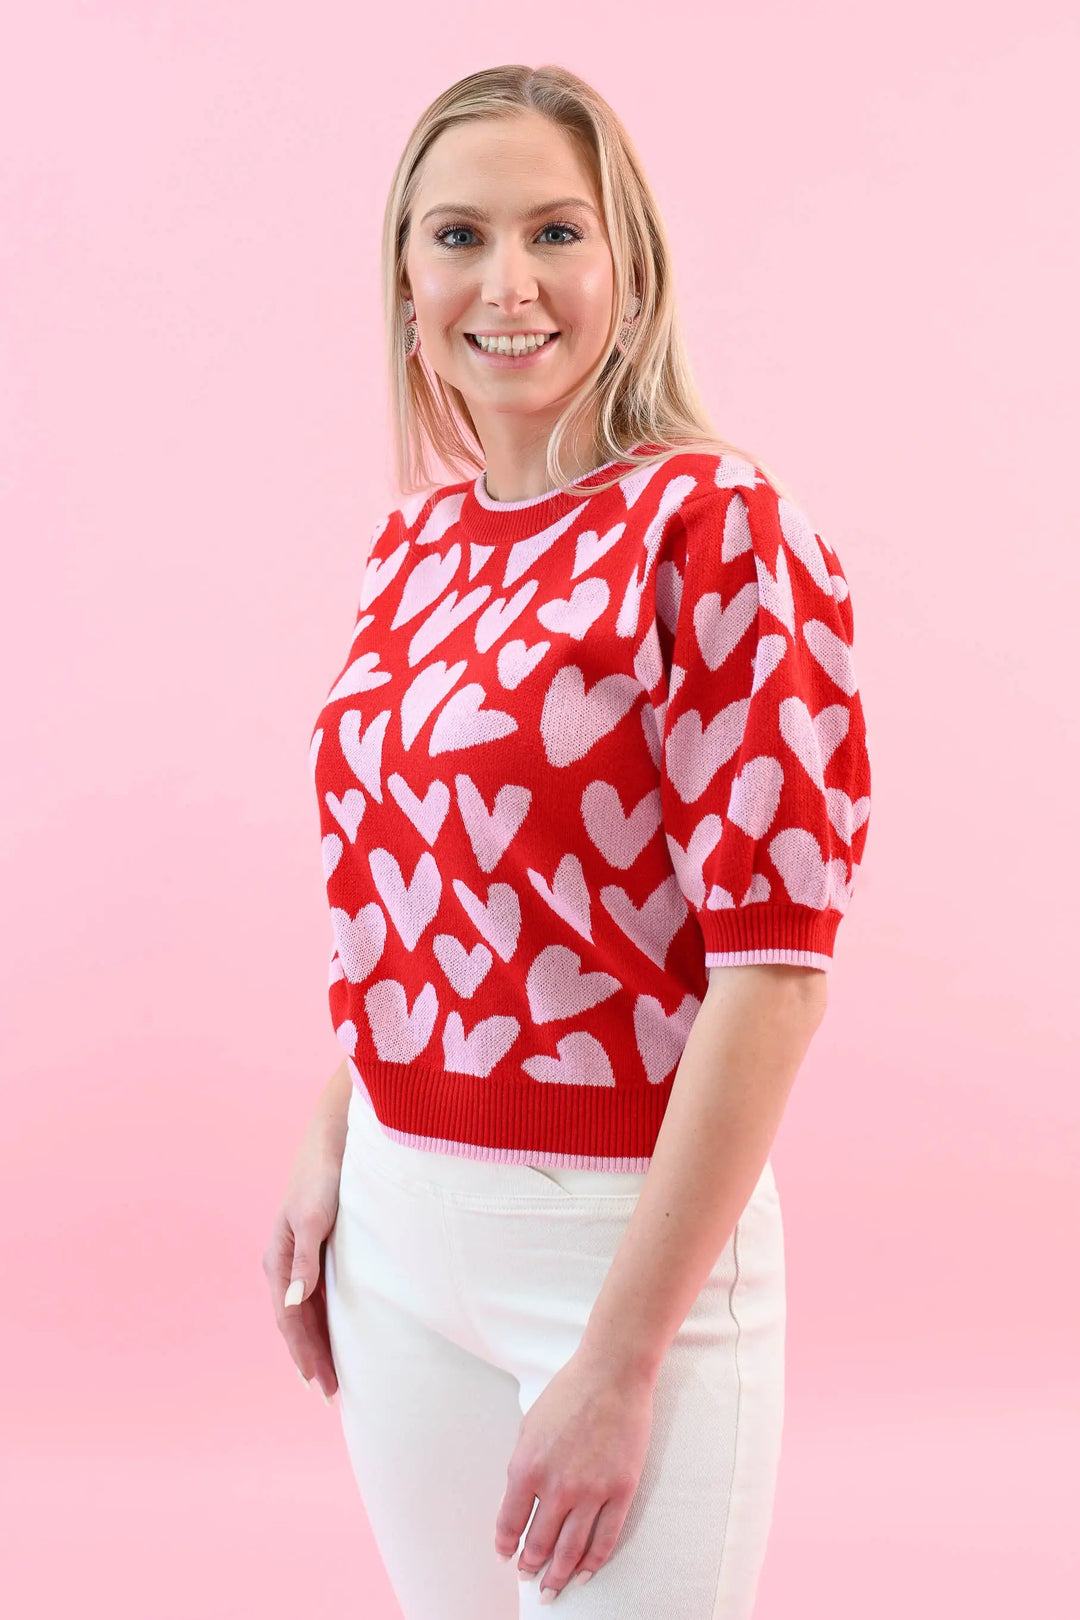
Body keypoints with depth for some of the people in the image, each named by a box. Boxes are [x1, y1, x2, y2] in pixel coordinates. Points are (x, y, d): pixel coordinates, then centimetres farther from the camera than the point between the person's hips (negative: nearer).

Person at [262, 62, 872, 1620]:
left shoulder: (720, 532, -14)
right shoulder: (413, 544, 6)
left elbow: (776, 965, -18)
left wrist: (620, 1360, -19)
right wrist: (330, 1158, 9)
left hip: (629, 1236, -6)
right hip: (399, 1223, 6)